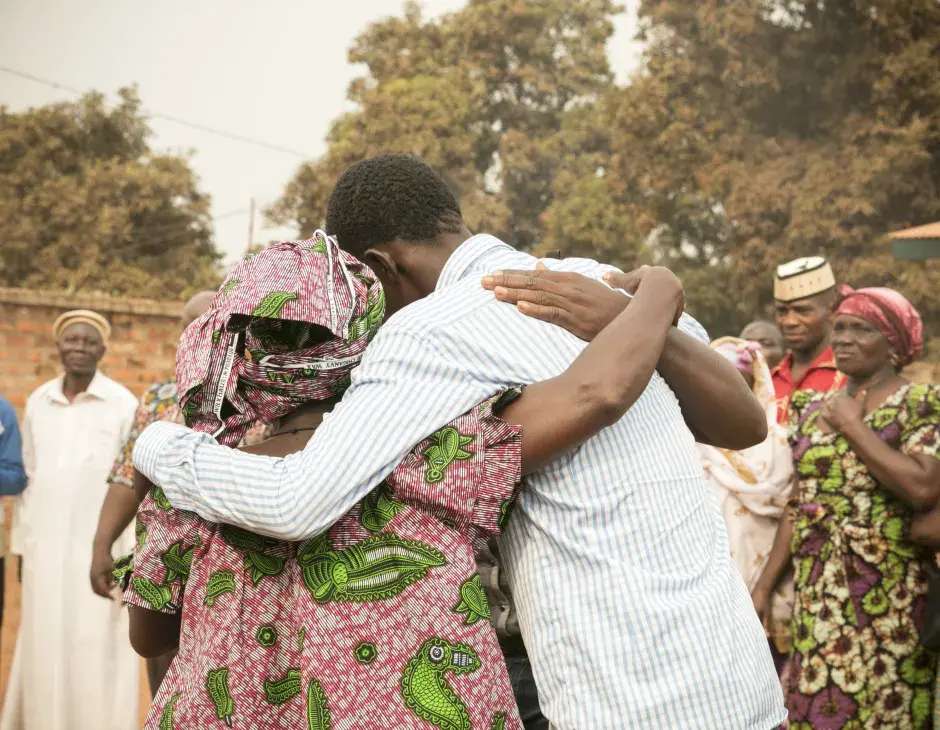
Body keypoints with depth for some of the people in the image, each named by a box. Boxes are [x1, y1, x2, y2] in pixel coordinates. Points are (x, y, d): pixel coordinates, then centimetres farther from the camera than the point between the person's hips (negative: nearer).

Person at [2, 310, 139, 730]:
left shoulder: (123, 405, -6)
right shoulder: (37, 403, 8)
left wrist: (129, 557, -9)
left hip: (98, 552, -4)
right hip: (45, 551, 4)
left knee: (95, 658, -2)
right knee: (43, 656, 8)